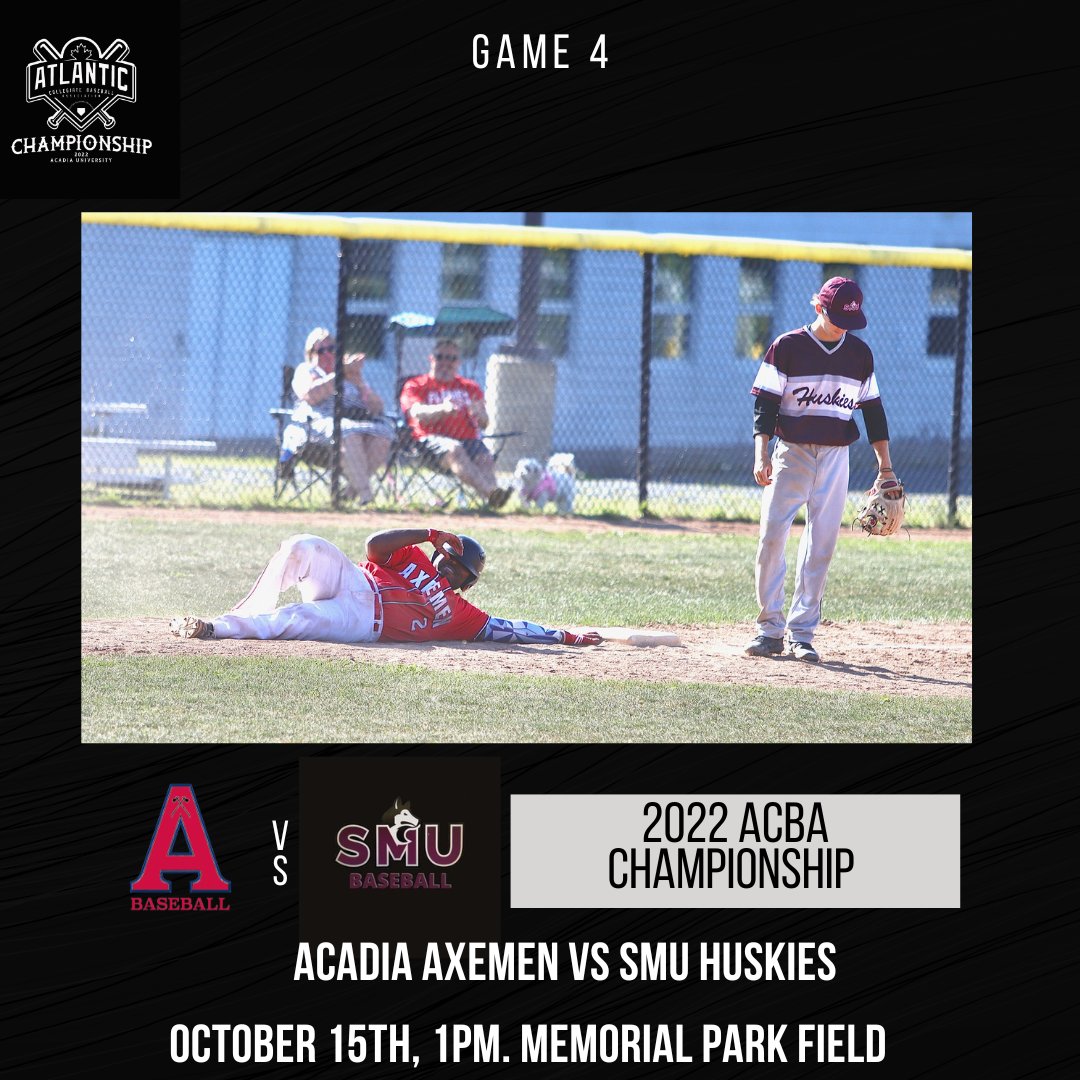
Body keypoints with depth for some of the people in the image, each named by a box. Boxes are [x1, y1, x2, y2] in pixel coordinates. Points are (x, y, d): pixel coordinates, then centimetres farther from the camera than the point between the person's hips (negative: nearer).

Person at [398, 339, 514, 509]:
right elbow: (417, 413, -7)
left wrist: (478, 414, -12)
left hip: (469, 438, 4)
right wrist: (443, 409, -28)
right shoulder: (415, 386, 15)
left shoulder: (470, 387, 26)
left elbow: (484, 424, 15)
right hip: (432, 438, -4)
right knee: (454, 450, -38)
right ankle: (491, 492, -61)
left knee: (485, 457, -31)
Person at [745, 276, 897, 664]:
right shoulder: (787, 347, -3)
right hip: (792, 452, -2)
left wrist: (885, 466, 11)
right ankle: (770, 629, -2)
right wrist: (762, 455, -17)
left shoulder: (860, 353, 7)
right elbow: (765, 404, -5)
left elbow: (873, 410, 13)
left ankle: (802, 633, 3)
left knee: (821, 545, -2)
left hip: (835, 457, 2)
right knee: (771, 536, -10)